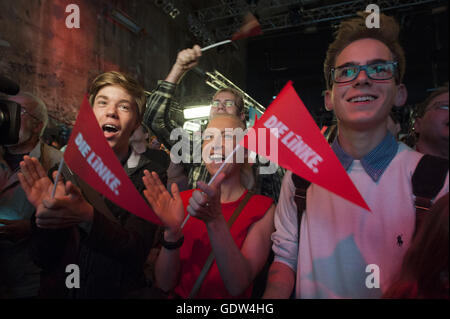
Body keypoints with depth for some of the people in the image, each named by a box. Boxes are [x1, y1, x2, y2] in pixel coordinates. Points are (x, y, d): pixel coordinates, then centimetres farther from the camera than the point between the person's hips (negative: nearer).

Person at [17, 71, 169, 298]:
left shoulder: (150, 173, -6)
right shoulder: (64, 170, 0)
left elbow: (137, 252, -15)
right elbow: (43, 259, -1)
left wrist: (87, 217, -29)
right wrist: (44, 213, -19)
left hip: (119, 291, -2)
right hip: (60, 291, 2)